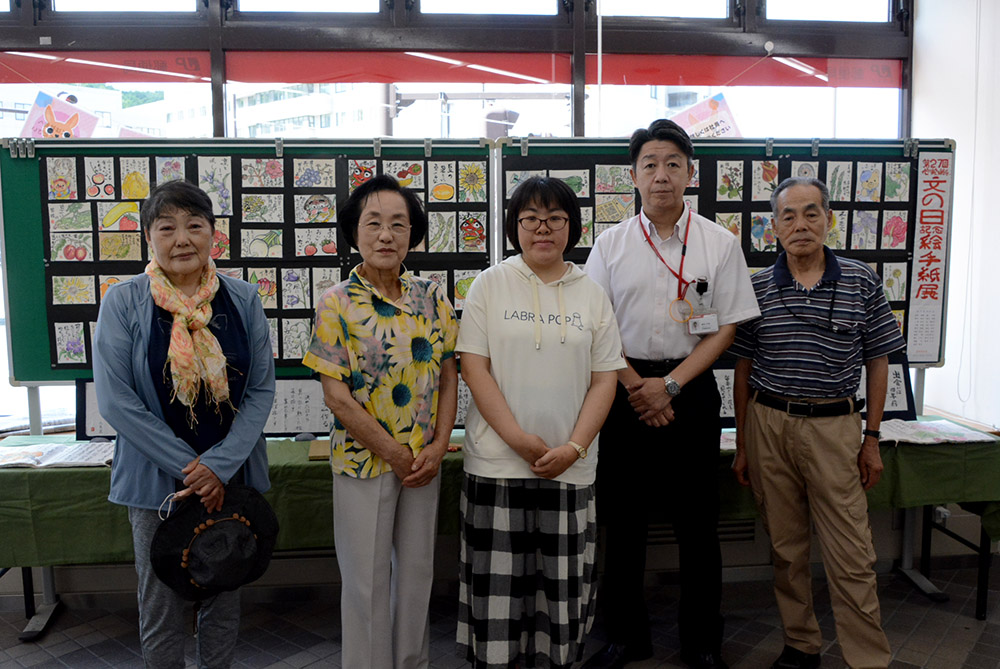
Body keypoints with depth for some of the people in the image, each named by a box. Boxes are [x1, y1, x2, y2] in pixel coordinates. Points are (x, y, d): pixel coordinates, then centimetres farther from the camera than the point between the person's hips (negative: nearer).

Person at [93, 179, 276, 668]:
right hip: (156, 481, -2)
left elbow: (262, 390, -2)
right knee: (162, 610, 11)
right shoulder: (123, 303, -6)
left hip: (232, 478, 2)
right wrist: (187, 467, -13)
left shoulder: (242, 301, -1)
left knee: (225, 601, 16)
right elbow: (115, 400, -10)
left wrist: (219, 465, -13)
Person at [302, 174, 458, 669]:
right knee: (367, 578, 10)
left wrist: (437, 447, -8)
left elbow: (448, 376, 3)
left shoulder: (432, 297, 1)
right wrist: (395, 453, -12)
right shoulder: (337, 303, -9)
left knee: (417, 569, 17)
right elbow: (336, 395, -12)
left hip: (424, 460, 4)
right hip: (364, 458, -3)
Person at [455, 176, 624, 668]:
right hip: (498, 464, -1)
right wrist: (520, 439, -12)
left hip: (570, 466, 2)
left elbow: (605, 379, 5)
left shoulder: (592, 294, 8)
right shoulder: (490, 285, 3)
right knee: (498, 586, 5)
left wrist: (575, 447, -8)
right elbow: (473, 368, -4)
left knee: (561, 586, 9)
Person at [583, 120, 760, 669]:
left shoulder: (720, 244, 2)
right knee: (621, 518, 8)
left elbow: (725, 329, 0)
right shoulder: (611, 244, 3)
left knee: (697, 521, 6)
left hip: (691, 389, 0)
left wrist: (669, 385, -10)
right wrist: (636, 387, -7)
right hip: (625, 387, 1)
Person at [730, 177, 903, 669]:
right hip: (769, 423, 2)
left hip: (834, 426, -1)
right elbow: (744, 369, 6)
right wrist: (741, 444, 6)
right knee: (786, 548, 12)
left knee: (851, 556, 1)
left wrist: (872, 438, 3)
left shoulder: (862, 282, 1)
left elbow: (877, 362, 7)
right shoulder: (757, 287, 3)